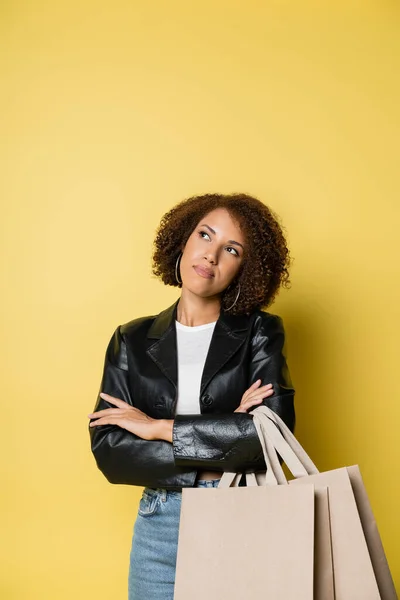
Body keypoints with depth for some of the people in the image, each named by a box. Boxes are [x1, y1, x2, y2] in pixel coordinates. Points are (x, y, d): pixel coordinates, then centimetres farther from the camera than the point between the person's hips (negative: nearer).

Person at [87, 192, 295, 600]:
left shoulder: (260, 332, -1)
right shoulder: (132, 341, 4)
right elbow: (107, 451, -6)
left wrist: (157, 427, -12)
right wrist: (226, 442, -14)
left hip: (246, 518, -1)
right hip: (161, 524, 2)